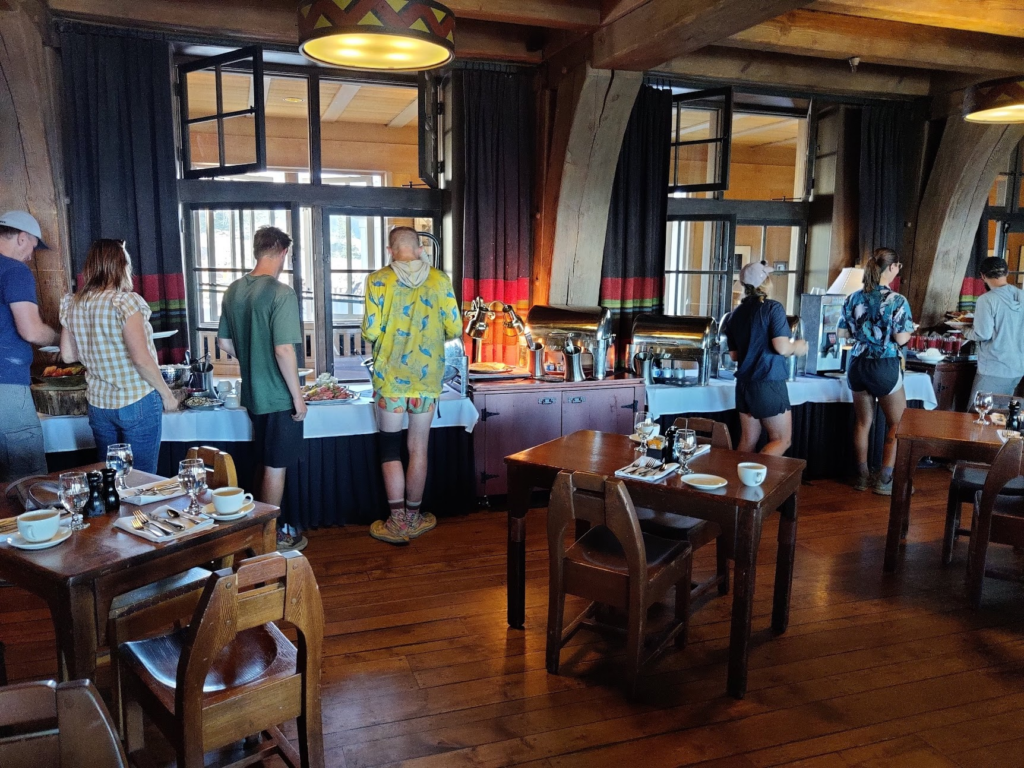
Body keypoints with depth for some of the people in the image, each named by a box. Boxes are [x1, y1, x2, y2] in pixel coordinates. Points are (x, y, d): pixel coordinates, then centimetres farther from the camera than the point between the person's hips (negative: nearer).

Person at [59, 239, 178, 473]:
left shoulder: (72, 304, 2)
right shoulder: (125, 301, -16)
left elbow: (68, 355, 9)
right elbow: (141, 359, -20)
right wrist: (166, 393, -9)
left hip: (98, 404, 6)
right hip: (137, 404, -6)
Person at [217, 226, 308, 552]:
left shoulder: (233, 291, 5)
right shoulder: (281, 293, -19)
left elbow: (225, 342, 11)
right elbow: (284, 350, -24)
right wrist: (298, 396, -15)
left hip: (252, 392, 7)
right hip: (279, 396, -7)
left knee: (263, 462, 21)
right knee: (276, 467, 5)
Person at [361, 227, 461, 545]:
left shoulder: (379, 280, -6)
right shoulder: (439, 279, -2)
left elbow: (370, 332, -10)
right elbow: (454, 329, -2)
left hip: (390, 375, -1)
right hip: (427, 375, 2)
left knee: (390, 448, 10)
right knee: (418, 448, 11)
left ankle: (397, 523, 11)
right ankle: (413, 518, 23)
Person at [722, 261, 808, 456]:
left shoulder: (734, 314, 9)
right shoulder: (772, 308, -10)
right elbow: (781, 347, -18)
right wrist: (797, 347, 2)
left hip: (744, 383, 6)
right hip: (769, 383, -6)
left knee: (748, 441, 12)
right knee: (782, 440, 5)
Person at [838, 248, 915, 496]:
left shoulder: (853, 298, 1)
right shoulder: (897, 301, -13)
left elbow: (843, 332, 6)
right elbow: (901, 338, -14)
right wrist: (910, 328, 5)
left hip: (857, 364, 5)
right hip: (884, 366, -5)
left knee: (863, 422, 16)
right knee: (897, 424, 10)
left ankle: (863, 476, 23)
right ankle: (885, 480, 11)